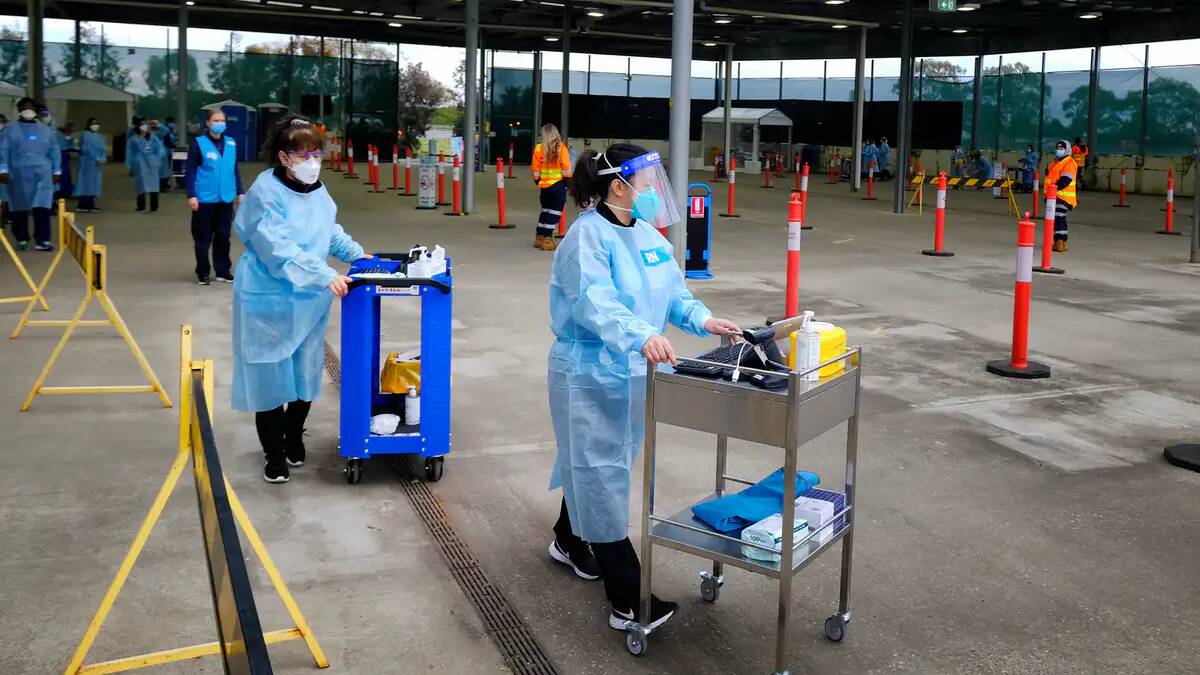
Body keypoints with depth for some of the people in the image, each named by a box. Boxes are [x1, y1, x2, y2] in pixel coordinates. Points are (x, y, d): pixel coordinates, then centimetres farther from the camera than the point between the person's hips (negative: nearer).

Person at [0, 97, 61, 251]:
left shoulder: (46, 130, 13)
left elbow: (54, 152, 13)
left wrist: (56, 171, 7)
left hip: (42, 175, 1)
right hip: (19, 176, -1)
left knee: (42, 208, -8)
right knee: (20, 209, 4)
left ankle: (42, 241, -8)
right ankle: (22, 239, 15)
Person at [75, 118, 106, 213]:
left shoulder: (100, 137, 17)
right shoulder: (85, 135, -5)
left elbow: (103, 149, 10)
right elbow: (86, 149, -14)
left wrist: (103, 158, -9)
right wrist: (96, 158, -20)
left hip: (98, 163, 7)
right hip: (87, 163, -7)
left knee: (94, 183, 8)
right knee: (86, 182, -11)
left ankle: (90, 204, 12)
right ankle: (83, 206, -14)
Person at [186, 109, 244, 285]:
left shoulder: (231, 144, 6)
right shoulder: (199, 143, -6)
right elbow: (190, 171, -7)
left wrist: (239, 192, 12)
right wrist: (191, 195, -12)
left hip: (226, 198, 4)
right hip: (204, 199, -4)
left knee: (223, 236, 10)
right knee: (203, 237, 5)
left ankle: (223, 270, 21)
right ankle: (202, 273, 16)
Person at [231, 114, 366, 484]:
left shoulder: (317, 189, 4)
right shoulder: (266, 192, -19)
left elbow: (330, 231, 22)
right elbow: (279, 249, -28)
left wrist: (356, 253, 9)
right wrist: (325, 275, -33)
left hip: (309, 300, 7)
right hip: (270, 299, -6)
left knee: (306, 372, 14)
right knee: (271, 377, 2)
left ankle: (294, 439, 35)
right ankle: (274, 455, 17)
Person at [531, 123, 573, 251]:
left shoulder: (538, 148, 0)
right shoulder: (561, 147, -6)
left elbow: (536, 170, 4)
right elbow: (566, 168, -9)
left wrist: (538, 182, 16)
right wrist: (568, 182, 2)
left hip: (544, 186, 4)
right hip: (558, 185, -4)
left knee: (545, 210, 20)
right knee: (554, 212, 2)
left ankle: (539, 238, 25)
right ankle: (547, 240, 0)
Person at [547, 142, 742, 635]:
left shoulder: (647, 233, 7)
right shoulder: (588, 235, -20)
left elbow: (673, 290, 8)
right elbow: (595, 301, -34)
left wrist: (702, 319, -12)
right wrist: (641, 336, -50)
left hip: (633, 374, 9)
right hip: (591, 376, -8)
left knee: (591, 465, 23)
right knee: (602, 476, -4)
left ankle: (569, 542, 46)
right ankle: (628, 603, -2)